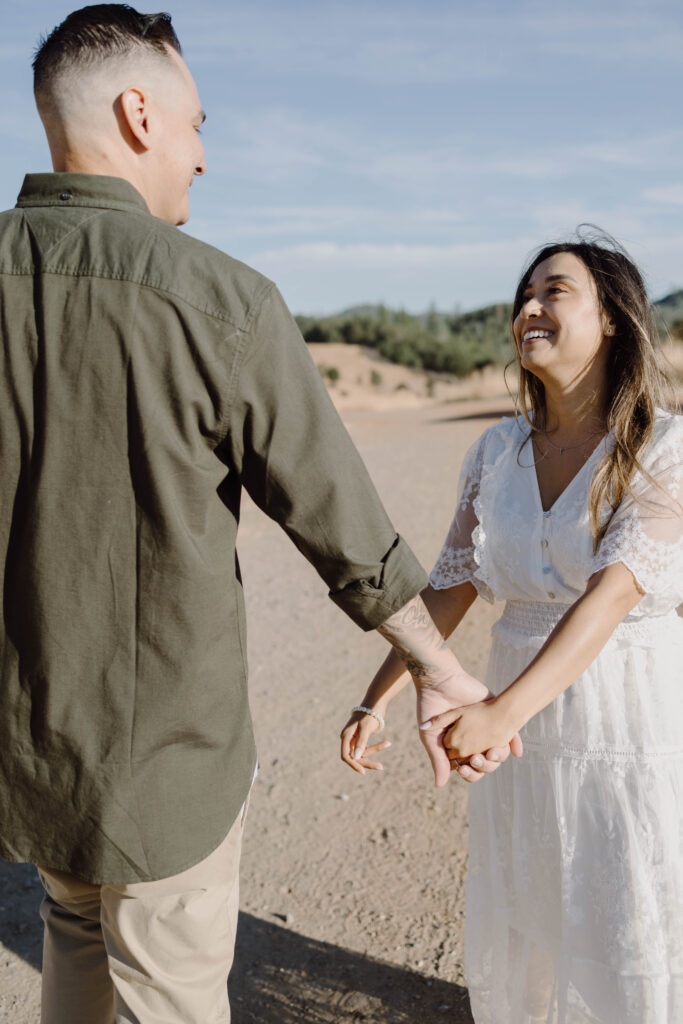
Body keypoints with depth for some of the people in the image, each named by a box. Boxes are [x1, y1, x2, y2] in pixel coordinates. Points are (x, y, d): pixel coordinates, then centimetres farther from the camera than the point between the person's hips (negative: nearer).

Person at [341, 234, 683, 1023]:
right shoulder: (497, 451, 1)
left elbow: (613, 594, -25)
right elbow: (450, 587, 2)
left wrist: (500, 713, -36)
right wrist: (376, 699, -5)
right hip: (526, 734, 5)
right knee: (511, 941, 20)